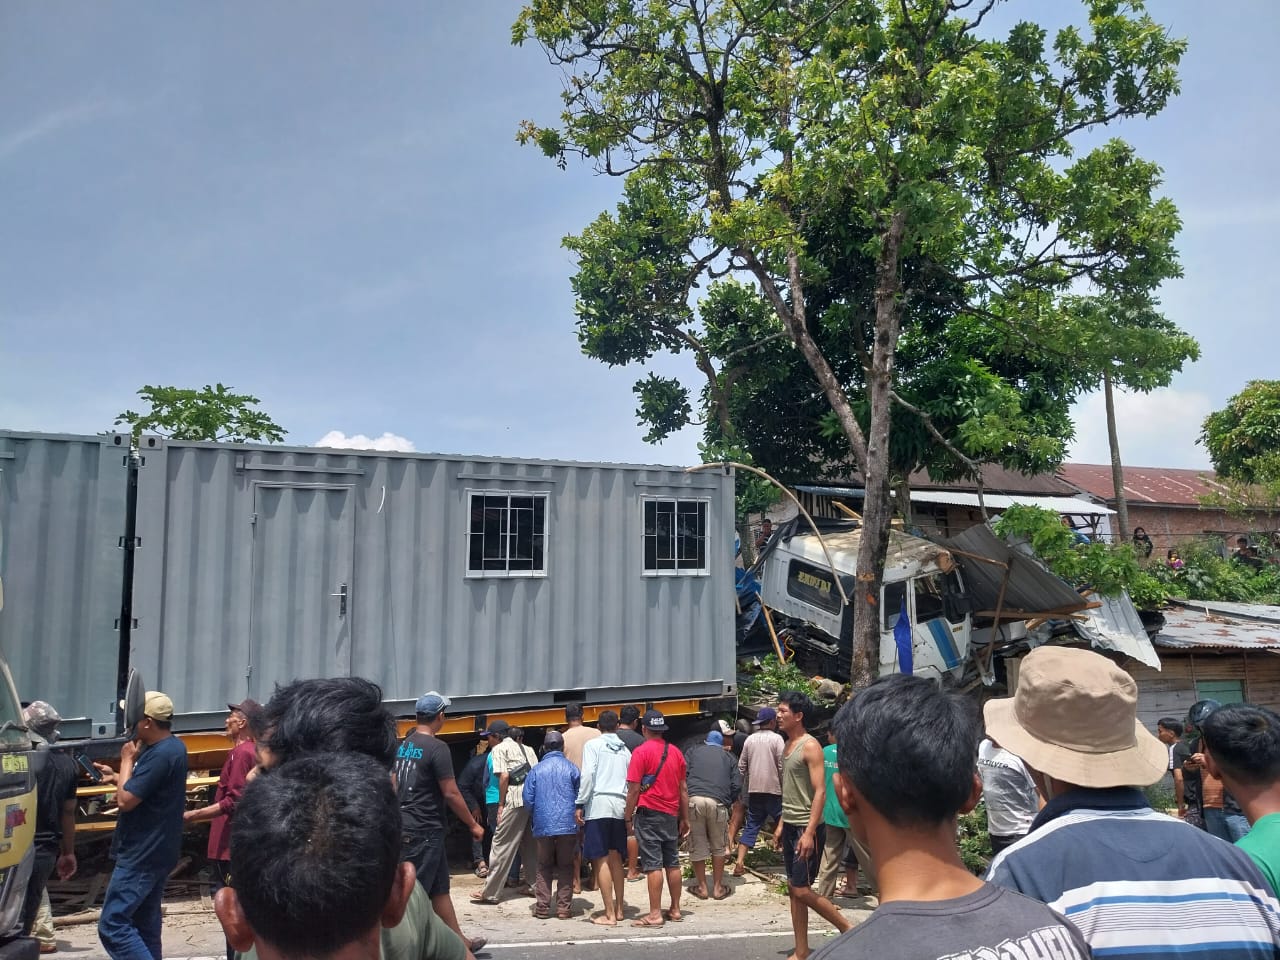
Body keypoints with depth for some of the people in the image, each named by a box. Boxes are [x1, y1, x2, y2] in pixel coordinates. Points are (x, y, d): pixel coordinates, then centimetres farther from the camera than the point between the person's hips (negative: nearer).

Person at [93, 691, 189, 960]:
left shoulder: (160, 754, -23)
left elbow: (125, 800, -21)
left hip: (142, 854, -10)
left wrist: (127, 760, -10)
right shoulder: (172, 746, 11)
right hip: (155, 851, 10)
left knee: (112, 925, -8)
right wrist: (115, 777, 11)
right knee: (144, 923, 15)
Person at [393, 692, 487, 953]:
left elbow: (394, 785, 14)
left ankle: (459, 940, 26)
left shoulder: (402, 746, 8)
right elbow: (451, 793, -15)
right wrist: (473, 825, -6)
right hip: (425, 829, -8)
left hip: (405, 825, 8)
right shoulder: (437, 747, -16)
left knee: (439, 887, 16)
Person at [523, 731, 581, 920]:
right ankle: (564, 907, 7)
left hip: (543, 825, 1)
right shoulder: (571, 768, -1)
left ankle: (542, 907, 10)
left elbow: (528, 798, 1)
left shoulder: (537, 770, 1)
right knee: (565, 866, 8)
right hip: (567, 824, -1)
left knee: (544, 867, 12)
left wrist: (534, 818, 18)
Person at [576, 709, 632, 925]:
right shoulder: (624, 750, 14)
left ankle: (609, 914, -2)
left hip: (598, 804, -5)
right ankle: (618, 909, 20)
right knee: (616, 859, 14)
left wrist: (580, 804, -7)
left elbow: (587, 775, -10)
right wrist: (628, 808, 13)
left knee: (601, 860, -2)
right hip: (620, 807, 5)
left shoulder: (593, 745, 1)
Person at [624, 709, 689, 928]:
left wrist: (628, 818, -4)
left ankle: (655, 914, -1)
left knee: (653, 865, -3)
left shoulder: (641, 752, -9)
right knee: (672, 862, 12)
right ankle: (675, 910, 19)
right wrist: (685, 818, 17)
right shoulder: (676, 752, 7)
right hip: (671, 815, 6)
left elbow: (634, 789, -12)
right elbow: (683, 788, 11)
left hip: (649, 813, -6)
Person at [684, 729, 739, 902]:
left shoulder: (693, 752, 22)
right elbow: (736, 785, 14)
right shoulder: (727, 756, 23)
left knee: (697, 847, 10)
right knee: (718, 847, 15)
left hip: (694, 799, 0)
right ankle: (718, 887, 19)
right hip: (717, 802, 0)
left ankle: (702, 887, 18)